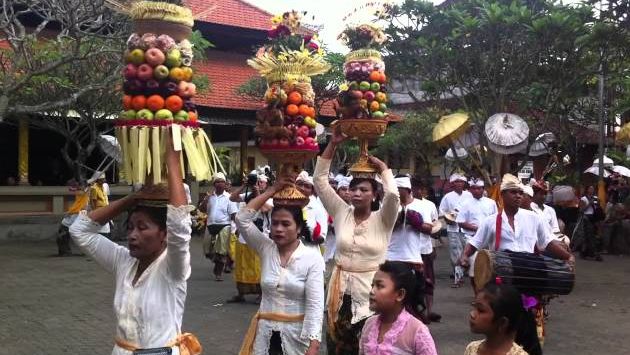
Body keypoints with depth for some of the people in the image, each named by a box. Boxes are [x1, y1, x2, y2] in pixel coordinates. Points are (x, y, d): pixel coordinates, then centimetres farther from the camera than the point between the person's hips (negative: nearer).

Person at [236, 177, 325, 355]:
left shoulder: (312, 257, -10)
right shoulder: (266, 249, 1)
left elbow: (315, 305, -14)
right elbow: (242, 219, -9)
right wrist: (272, 190, -10)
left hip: (296, 334, -3)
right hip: (265, 333, 3)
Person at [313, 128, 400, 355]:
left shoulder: (382, 220, -4)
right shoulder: (341, 213, 4)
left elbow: (393, 195, -24)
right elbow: (320, 181, -1)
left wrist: (383, 168, -9)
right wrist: (332, 145, -8)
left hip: (370, 290, -3)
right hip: (341, 289, 3)